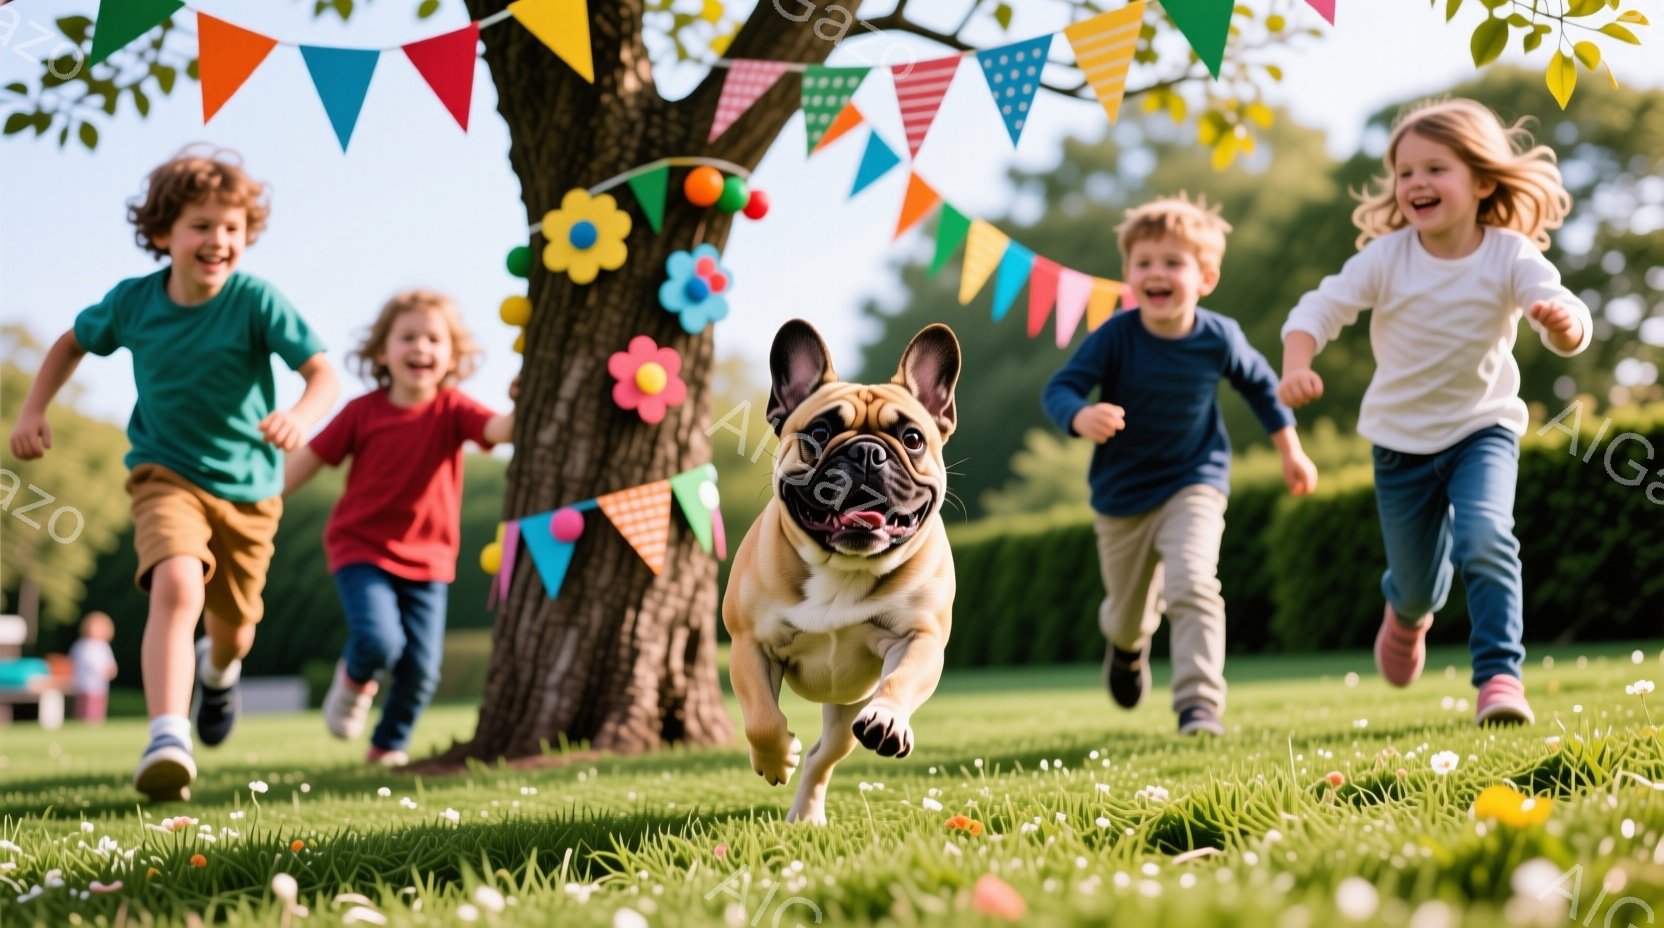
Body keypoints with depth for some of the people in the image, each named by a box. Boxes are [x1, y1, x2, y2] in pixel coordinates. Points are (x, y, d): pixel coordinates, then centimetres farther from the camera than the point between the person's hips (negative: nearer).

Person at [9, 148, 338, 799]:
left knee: (234, 629, 16)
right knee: (176, 586, -30)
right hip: (165, 475, 0)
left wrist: (301, 416, -45)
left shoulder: (257, 301, -18)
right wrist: (33, 410, 2)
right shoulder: (131, 303, -9)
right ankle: (167, 739, -37)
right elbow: (73, 343, 12)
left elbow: (322, 372, -25)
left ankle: (219, 671, 55)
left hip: (248, 486, 1)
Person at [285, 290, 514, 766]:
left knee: (421, 669, 1)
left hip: (428, 560, 2)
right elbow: (311, 458, 2)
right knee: (379, 641, -23)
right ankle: (354, 680, 14)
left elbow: (499, 429, -25)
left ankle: (388, 746, 26)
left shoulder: (452, 410, -6)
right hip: (361, 549, -2)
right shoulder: (364, 412, -6)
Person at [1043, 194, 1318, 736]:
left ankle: (1199, 705, -21)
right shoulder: (1116, 337, -19)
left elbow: (1259, 384, 7)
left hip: (1193, 486, -1)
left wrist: (1291, 451, 14)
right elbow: (1058, 389, -24)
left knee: (1192, 586, -26)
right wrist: (1081, 417, -47)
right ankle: (1128, 645, 56)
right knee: (1128, 610, 18)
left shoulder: (1219, 339, -13)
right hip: (1121, 495, 1)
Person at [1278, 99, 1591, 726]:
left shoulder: (1510, 257, -17)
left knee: (1485, 538, -27)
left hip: (1483, 427, -1)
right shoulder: (1386, 257, -14)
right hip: (1402, 438, 1)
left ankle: (1500, 673, -14)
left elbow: (1563, 313, -29)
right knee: (1415, 579, 11)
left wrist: (1564, 325, -53)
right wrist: (1296, 368, -34)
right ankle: (1407, 614, 50)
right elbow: (1320, 309, -15)